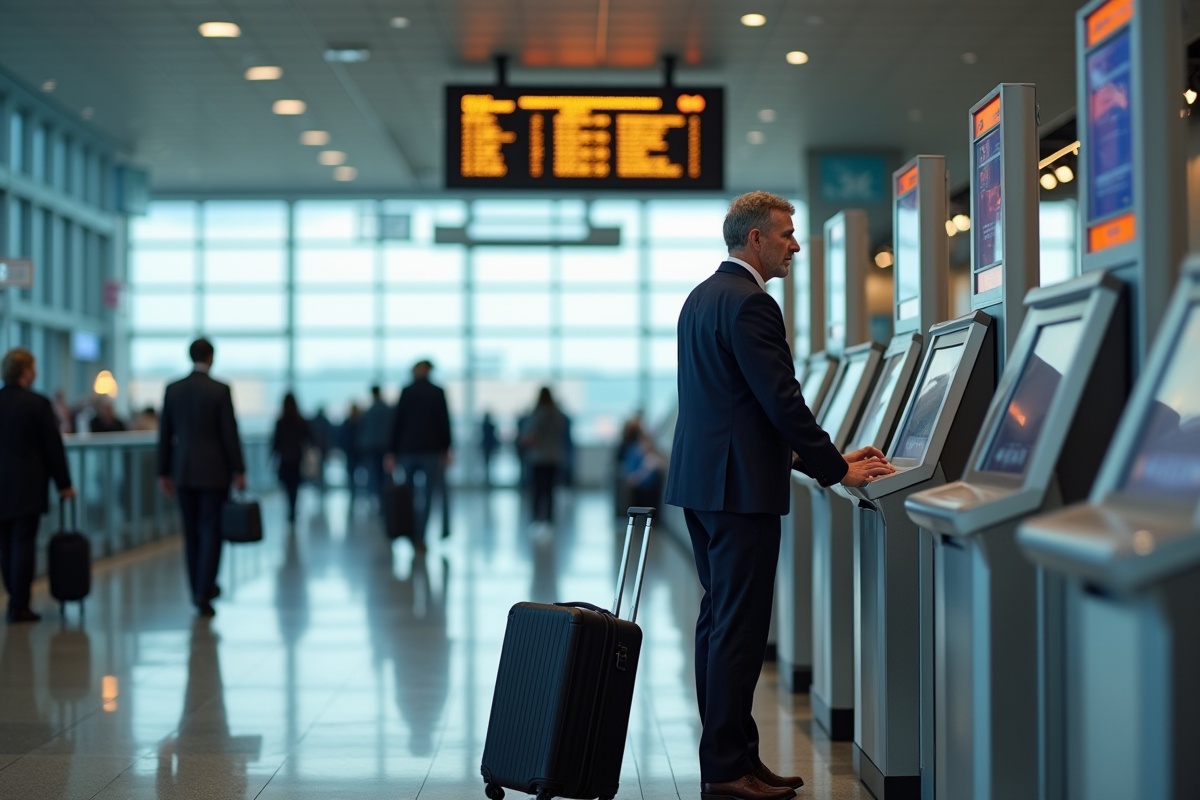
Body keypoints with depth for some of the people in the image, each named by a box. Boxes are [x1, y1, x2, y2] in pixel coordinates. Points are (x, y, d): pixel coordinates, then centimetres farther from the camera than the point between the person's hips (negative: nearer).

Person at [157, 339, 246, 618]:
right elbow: (230, 433, -10)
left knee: (192, 533, 12)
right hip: (214, 472, -4)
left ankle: (200, 589, 19)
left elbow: (164, 434, 5)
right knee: (211, 532, -1)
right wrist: (239, 471, -3)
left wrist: (164, 472, 12)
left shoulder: (172, 390, 2)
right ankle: (203, 592, -9)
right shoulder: (220, 390, -9)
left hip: (184, 471, 4)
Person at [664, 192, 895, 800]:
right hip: (740, 487, -10)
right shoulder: (750, 304, -15)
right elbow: (783, 401, -17)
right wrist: (837, 469, -8)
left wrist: (790, 453, 20)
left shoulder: (701, 298, 17)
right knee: (739, 627, -6)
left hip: (700, 479, 10)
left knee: (719, 619, 13)